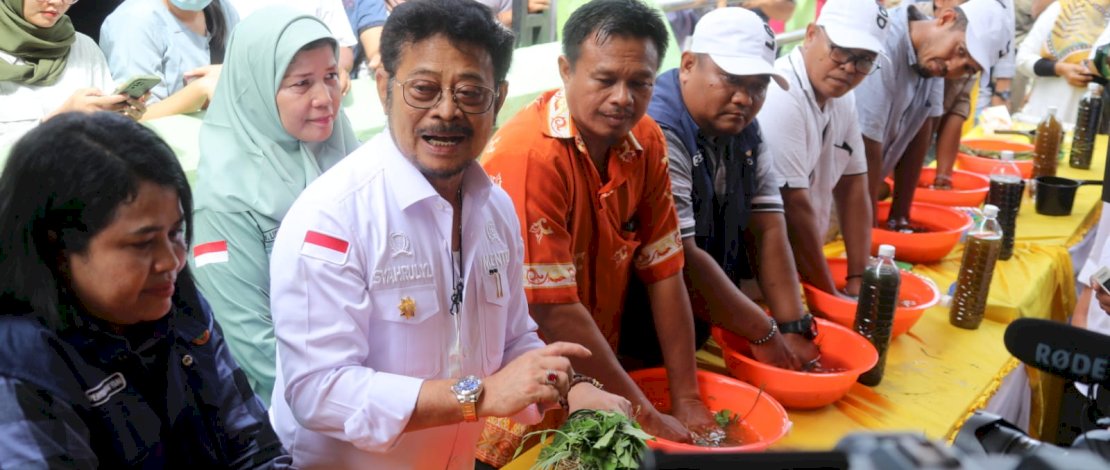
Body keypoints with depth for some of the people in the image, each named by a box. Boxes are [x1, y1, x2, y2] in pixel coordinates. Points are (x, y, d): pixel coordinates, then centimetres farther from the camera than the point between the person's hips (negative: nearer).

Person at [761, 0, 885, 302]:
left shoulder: (842, 97, 2)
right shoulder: (781, 98, -25)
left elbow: (853, 185, 6)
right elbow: (794, 206, -25)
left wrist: (857, 279, 0)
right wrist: (830, 296, -17)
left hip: (802, 260, 8)